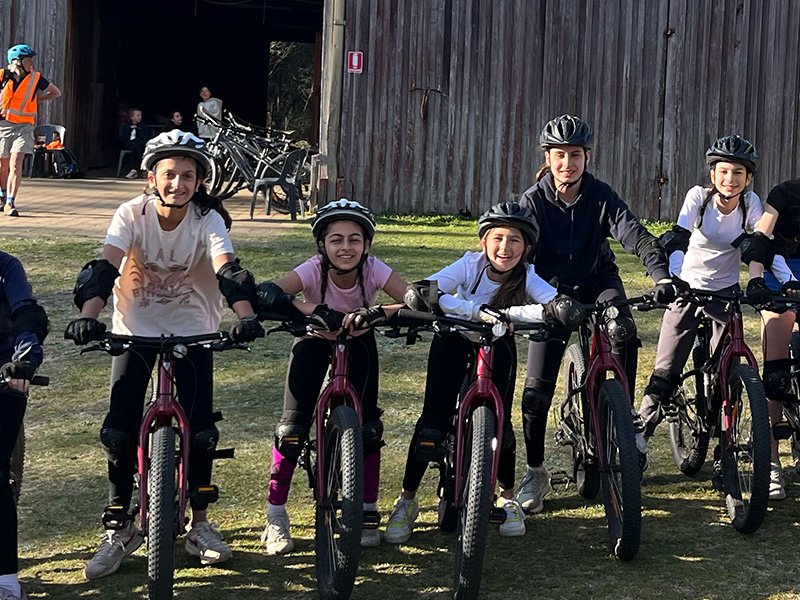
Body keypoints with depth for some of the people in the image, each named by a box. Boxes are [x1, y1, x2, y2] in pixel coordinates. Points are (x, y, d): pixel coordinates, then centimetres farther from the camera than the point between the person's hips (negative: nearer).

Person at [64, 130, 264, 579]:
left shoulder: (208, 220, -14)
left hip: (193, 330, 0)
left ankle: (200, 525, 15)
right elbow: (105, 268, -26)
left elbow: (228, 271, -29)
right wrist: (88, 316, -43)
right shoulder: (132, 214, -15)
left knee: (200, 431, -5)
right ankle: (119, 529, 10)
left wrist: (246, 316, -47)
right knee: (120, 431, -7)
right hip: (136, 329, 0)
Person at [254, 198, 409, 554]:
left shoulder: (373, 270, -28)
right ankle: (275, 516, 2)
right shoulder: (314, 270, -31)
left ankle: (367, 512, 9)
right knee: (293, 427, -10)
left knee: (368, 425, -9)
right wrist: (314, 310, -58)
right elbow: (266, 293, -47)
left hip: (357, 342, 1)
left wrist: (377, 313, -55)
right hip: (314, 342, -1)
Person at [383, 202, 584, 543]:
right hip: (454, 340, -1)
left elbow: (565, 308, -43)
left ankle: (508, 498, 16)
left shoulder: (526, 277, -25)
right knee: (433, 420, -12)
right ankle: (406, 501, 4)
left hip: (497, 346, 1)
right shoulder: (470, 265, -28)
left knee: (499, 421, -8)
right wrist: (476, 310, -53)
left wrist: (504, 314, -50)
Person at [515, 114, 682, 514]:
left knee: (624, 331, -33)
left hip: (598, 282, 0)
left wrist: (662, 276, -42)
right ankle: (535, 473, 11)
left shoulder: (601, 196, -14)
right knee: (537, 388, -6)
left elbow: (636, 236, -25)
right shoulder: (534, 201, -15)